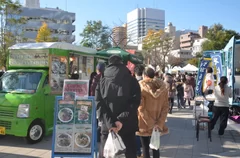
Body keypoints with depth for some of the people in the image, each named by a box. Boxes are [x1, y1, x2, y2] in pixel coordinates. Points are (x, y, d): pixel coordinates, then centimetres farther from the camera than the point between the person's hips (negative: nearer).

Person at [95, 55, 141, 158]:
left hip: (107, 127, 1)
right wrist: (122, 120, -15)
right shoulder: (132, 81, 2)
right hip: (127, 127, -1)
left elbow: (99, 104, -4)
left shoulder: (101, 82, 6)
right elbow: (134, 103, -10)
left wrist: (109, 123, -11)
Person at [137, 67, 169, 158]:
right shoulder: (163, 87, 2)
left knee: (145, 148, 7)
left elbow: (141, 108, -15)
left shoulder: (141, 87, -9)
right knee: (155, 147, 16)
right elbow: (165, 107, -2)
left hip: (144, 124, -4)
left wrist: (151, 124, -12)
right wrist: (159, 123, -6)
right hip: (158, 124, 4)